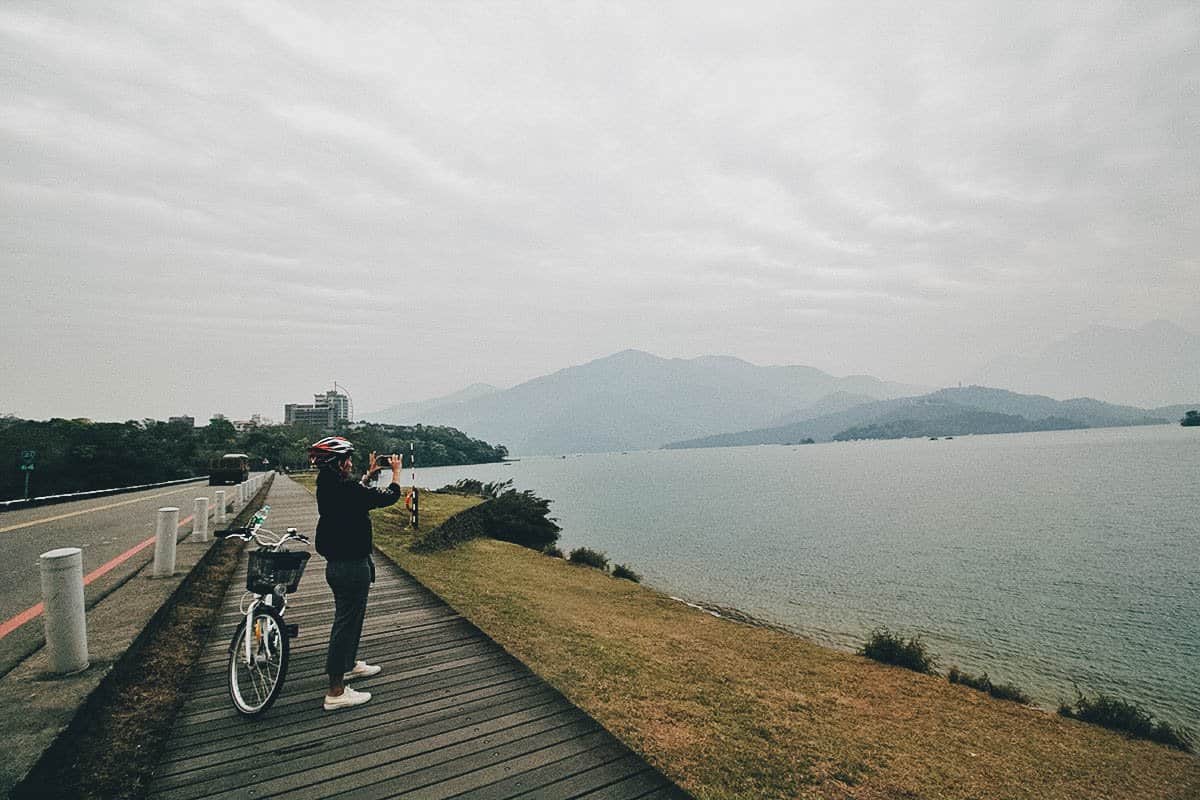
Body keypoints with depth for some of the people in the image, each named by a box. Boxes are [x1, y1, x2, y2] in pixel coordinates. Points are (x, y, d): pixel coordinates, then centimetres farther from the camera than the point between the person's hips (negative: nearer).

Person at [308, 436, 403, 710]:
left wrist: (369, 474, 26)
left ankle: (350, 665, 45)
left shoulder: (327, 487, 2)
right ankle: (336, 692, 9)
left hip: (336, 564, 10)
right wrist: (396, 471, 1)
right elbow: (390, 496, -14)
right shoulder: (347, 489, -25)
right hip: (352, 567, -10)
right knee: (346, 623, 0)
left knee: (352, 616, 26)